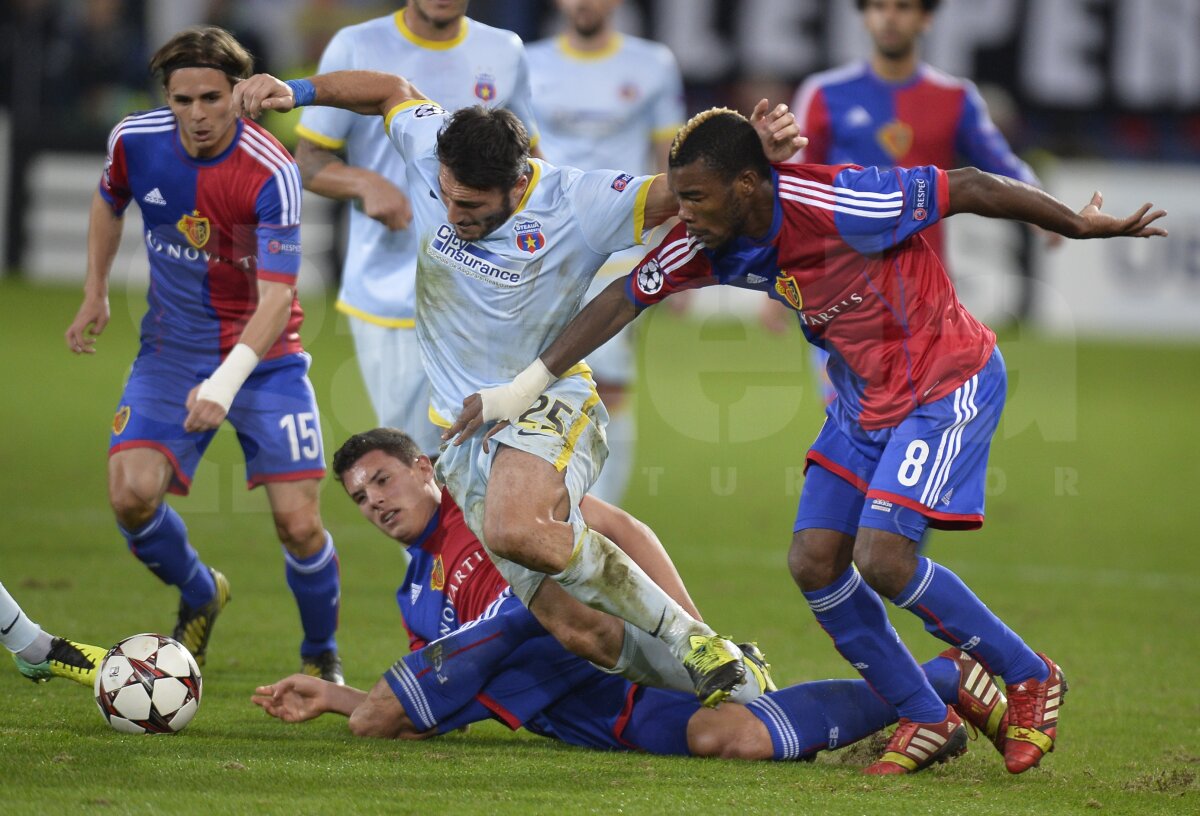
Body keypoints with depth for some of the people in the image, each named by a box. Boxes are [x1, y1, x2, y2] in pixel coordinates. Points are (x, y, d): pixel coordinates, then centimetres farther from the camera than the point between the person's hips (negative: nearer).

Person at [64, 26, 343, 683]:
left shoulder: (272, 174, -23)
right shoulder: (135, 141, -9)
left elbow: (276, 299, -28)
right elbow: (109, 202, 16)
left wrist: (226, 383, -41)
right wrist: (95, 293, 10)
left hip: (263, 355, -3)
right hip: (171, 352, 3)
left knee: (298, 522, -11)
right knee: (131, 493, -18)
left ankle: (322, 659, 18)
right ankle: (199, 599, 14)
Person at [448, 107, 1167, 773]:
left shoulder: (837, 207, -31)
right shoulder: (708, 242, -10)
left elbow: (970, 189, -22)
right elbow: (623, 300, 1)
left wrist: (1088, 226, -11)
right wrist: (522, 388, -1)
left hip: (947, 383, -7)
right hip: (864, 395, 8)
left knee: (883, 559, -18)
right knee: (815, 562, -3)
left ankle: (1029, 678, 3)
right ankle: (927, 721, 12)